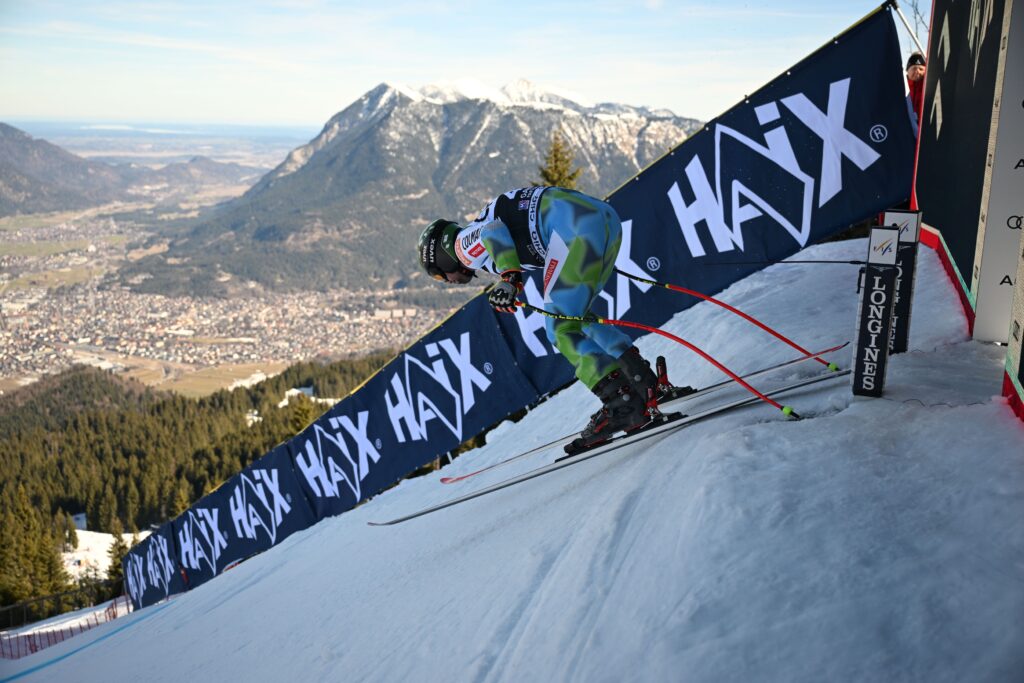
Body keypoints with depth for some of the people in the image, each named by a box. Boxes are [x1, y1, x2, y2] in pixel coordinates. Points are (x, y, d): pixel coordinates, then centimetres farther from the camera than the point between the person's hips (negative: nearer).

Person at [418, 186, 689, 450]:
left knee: (560, 328, -7)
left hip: (577, 224, -10)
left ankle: (622, 403, -14)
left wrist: (509, 276, -30)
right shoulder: (480, 241, 30)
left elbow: (493, 230, -16)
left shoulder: (463, 243, 7)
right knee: (576, 318, 20)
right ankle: (651, 384, 19)